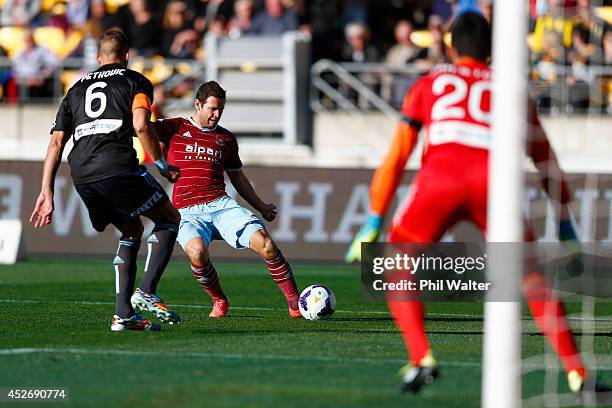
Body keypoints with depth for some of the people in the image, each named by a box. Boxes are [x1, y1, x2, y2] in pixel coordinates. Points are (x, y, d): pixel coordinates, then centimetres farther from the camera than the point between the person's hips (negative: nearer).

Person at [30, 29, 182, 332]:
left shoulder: (76, 89, 27)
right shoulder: (135, 82, 12)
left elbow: (56, 142, 20)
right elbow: (141, 125, -7)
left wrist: (46, 192, 18)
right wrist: (162, 166, 3)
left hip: (81, 176, 6)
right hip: (117, 167, -6)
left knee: (132, 231, 23)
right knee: (170, 219, 13)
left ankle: (123, 314, 11)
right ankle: (146, 292, -6)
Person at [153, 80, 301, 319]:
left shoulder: (226, 138, 18)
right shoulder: (176, 128, 8)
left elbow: (238, 178, 28)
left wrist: (262, 207, 24)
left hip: (221, 206, 3)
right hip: (188, 213, -3)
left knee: (265, 244, -19)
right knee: (197, 252, -33)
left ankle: (295, 302, -7)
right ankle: (219, 301, -4)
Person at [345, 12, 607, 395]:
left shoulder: (429, 84, 28)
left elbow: (395, 160, 20)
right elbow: (549, 166, 32)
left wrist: (373, 224, 21)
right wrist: (566, 226, 40)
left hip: (441, 178, -1)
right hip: (492, 182, 1)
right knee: (532, 279, 15)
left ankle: (422, 359, -2)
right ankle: (576, 373, 8)